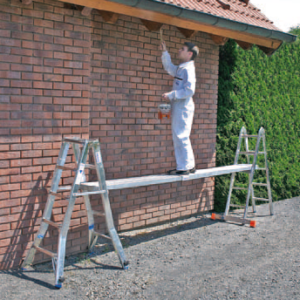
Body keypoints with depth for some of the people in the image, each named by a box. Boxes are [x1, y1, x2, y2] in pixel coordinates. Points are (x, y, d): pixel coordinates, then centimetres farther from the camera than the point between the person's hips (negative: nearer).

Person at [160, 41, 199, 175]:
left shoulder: (188, 69, -13)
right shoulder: (180, 68, 15)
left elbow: (189, 90, -22)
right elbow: (169, 67, 35)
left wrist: (171, 95, -21)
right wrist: (164, 52, 27)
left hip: (183, 108, -10)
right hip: (178, 108, 10)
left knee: (181, 137, -8)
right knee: (178, 138, 13)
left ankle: (184, 167, -4)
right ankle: (189, 165, 19)